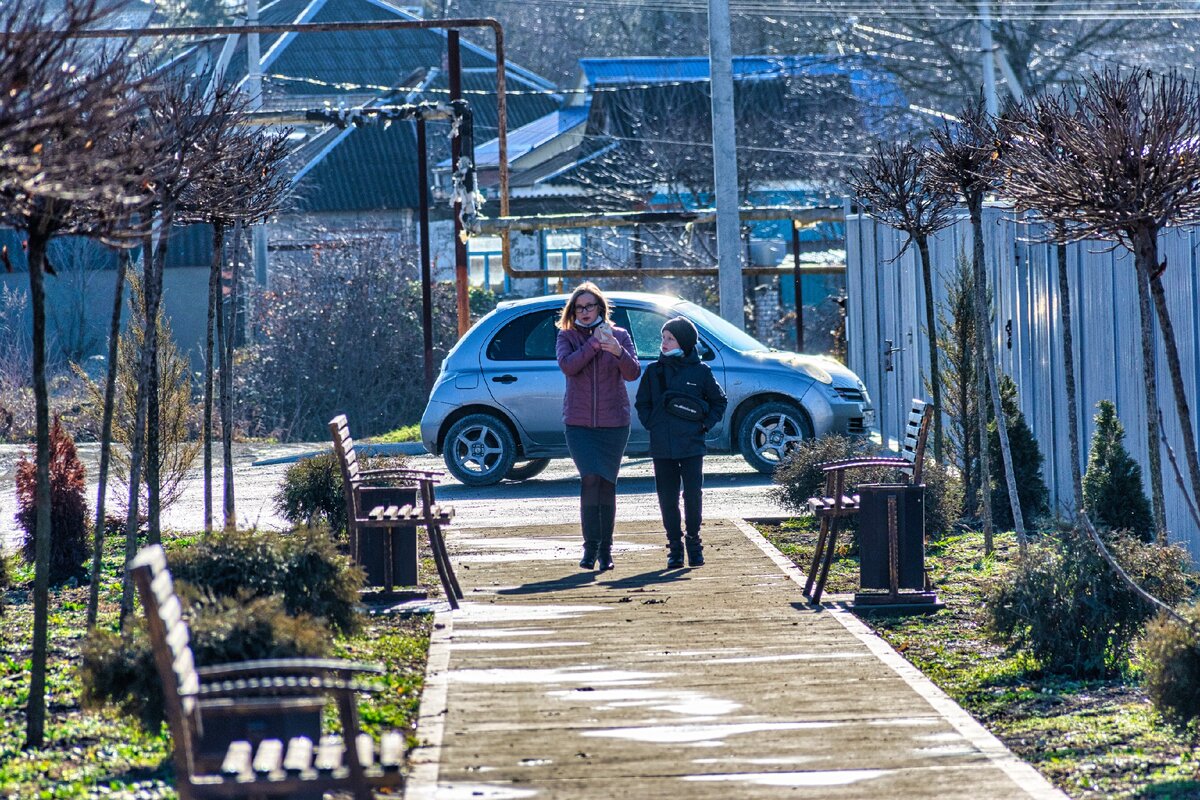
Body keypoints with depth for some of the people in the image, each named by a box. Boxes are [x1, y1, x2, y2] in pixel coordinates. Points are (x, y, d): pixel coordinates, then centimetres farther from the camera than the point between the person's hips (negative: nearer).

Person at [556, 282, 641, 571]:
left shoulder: (619, 336, 5)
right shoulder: (567, 337, 5)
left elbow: (633, 373, -7)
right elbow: (567, 365, -14)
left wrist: (618, 352, -25)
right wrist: (594, 343, -19)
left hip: (614, 423, 1)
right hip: (579, 424, -1)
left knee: (607, 484, 2)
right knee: (591, 479, -16)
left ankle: (605, 549, 9)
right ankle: (591, 546, -13)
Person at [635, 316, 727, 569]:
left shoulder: (700, 371, 2)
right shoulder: (654, 371, 6)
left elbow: (719, 401, 13)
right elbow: (642, 404, 16)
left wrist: (705, 425, 2)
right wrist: (652, 425, 2)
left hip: (692, 446, -2)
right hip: (662, 448, 2)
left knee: (693, 496, -3)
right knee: (668, 499, 2)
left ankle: (694, 542, 11)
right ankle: (675, 546, 10)